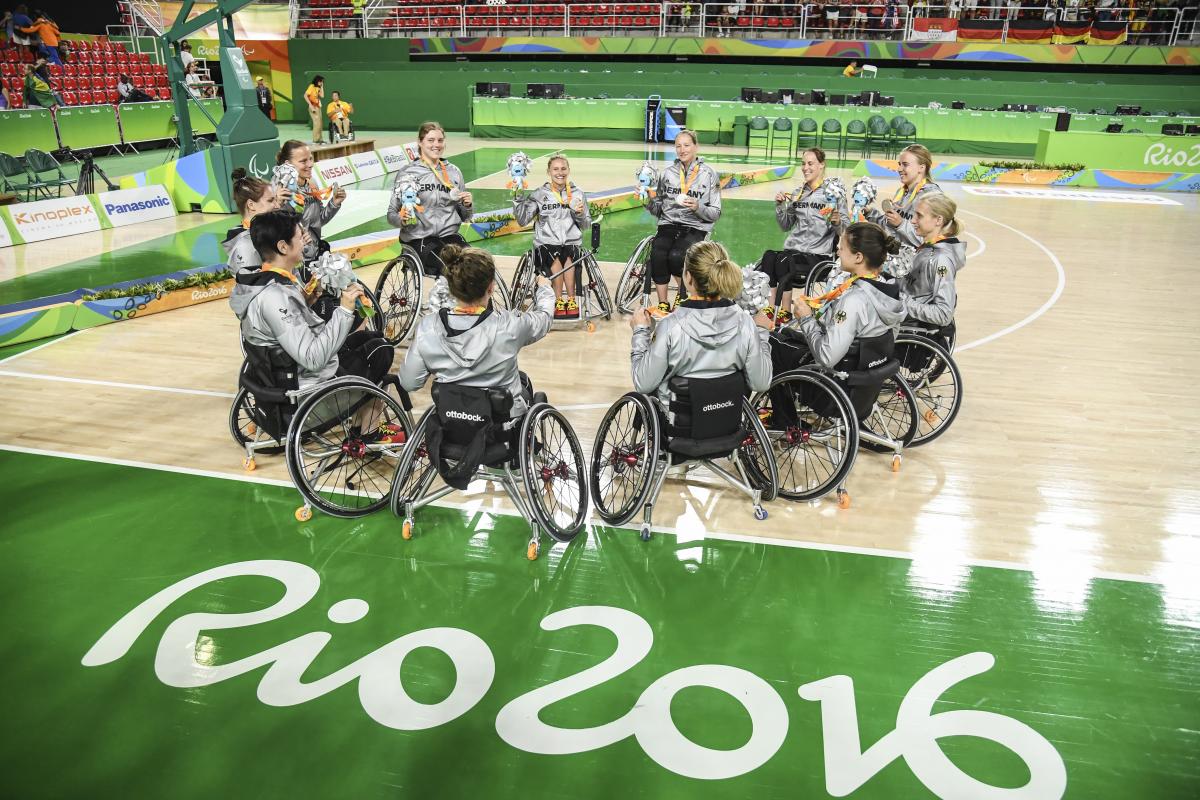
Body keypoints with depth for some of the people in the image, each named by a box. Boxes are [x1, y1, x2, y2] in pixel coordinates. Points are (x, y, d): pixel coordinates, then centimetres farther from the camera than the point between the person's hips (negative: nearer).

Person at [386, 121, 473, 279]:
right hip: (419, 238, -3)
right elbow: (392, 214, 5)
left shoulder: (453, 171, 14)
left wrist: (467, 205, -3)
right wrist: (401, 219, -17)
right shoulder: (406, 172, 3)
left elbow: (463, 217, 19)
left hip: (450, 235, 3)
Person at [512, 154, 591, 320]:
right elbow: (522, 220, -1)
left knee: (568, 258, -32)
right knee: (556, 260, -33)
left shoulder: (578, 194, 11)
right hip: (546, 243, -1)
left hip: (571, 242, 1)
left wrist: (580, 214, -10)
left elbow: (586, 225, 10)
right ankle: (560, 300, -16)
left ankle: (571, 300, -16)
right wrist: (519, 197, -10)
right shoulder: (538, 194, 6)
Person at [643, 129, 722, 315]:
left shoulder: (709, 174, 4)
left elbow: (715, 214, 2)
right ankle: (663, 304, -16)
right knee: (657, 254, -30)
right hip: (668, 224, 2)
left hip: (695, 228, -2)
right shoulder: (667, 173, 12)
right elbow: (657, 211, 15)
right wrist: (651, 199, -6)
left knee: (675, 255, -32)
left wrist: (698, 207, -17)